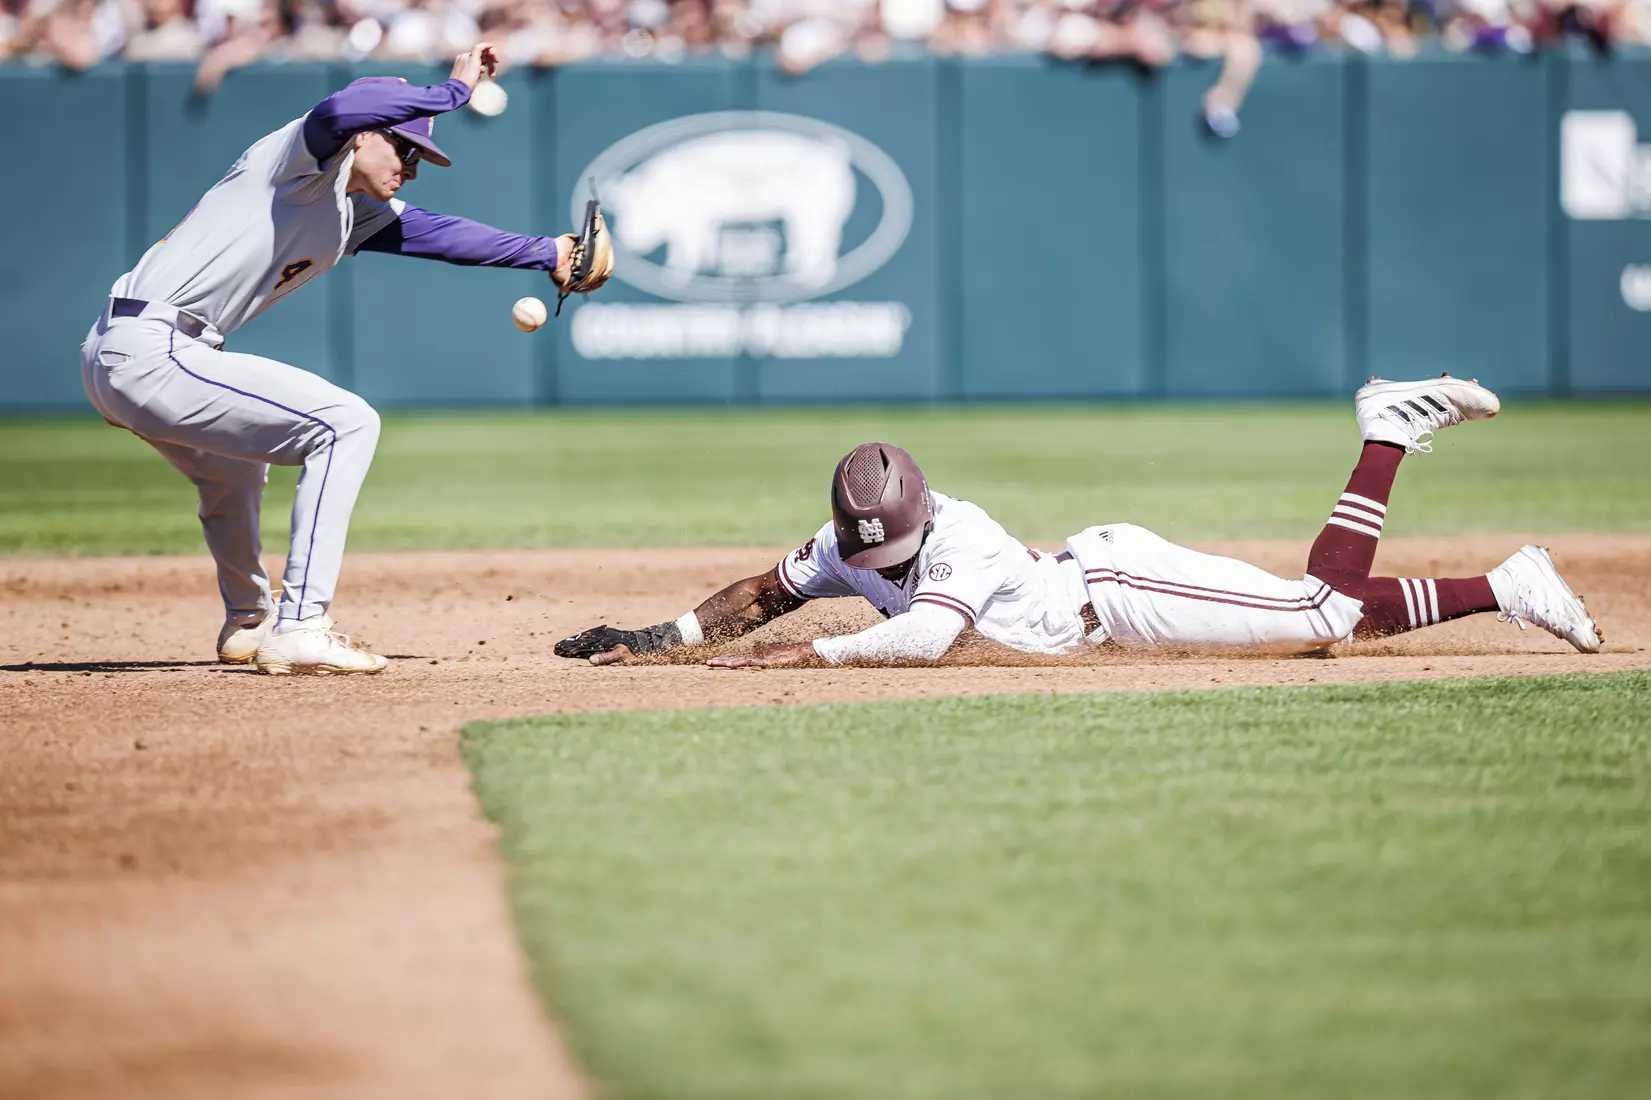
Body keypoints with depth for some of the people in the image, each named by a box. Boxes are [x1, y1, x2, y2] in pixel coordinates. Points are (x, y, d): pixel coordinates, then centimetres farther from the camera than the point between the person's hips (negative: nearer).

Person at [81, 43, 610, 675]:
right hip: (150, 354, -11)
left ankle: (248, 623, 53)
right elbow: (339, 110, -28)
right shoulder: (308, 156, -6)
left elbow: (432, 233, 26)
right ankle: (297, 630, -13)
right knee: (345, 424, -10)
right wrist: (451, 92, -19)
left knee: (233, 457, 36)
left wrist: (546, 254, 22)